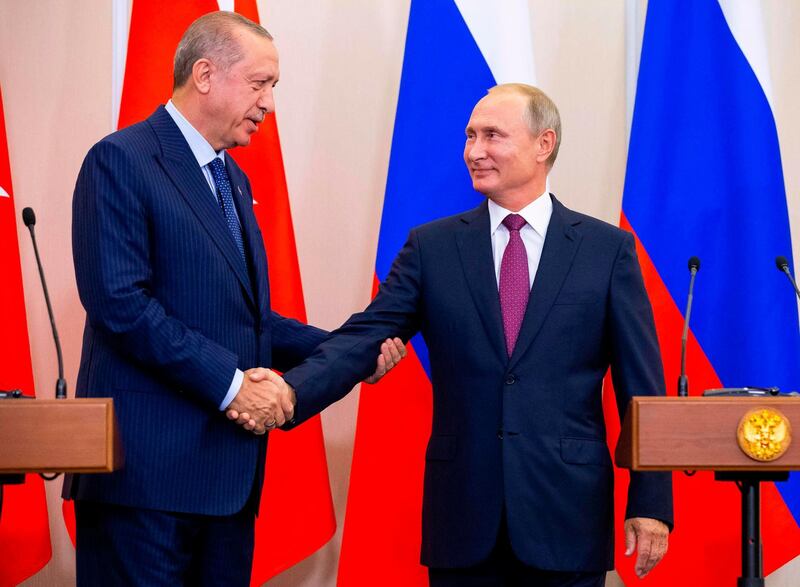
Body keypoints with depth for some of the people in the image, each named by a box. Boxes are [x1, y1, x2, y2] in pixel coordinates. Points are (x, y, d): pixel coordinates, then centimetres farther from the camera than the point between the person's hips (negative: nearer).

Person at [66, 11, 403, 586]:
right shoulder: (121, 161, -7)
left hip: (227, 472, 8)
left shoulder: (232, 180, 21)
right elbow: (120, 301, -17)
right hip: (150, 467, -8)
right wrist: (229, 382, -17)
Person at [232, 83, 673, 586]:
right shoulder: (432, 247, 7)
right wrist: (289, 393, -21)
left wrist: (651, 503, -2)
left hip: (567, 512, -1)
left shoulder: (607, 250, 3)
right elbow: (364, 338, -2)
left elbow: (641, 385, 2)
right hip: (462, 512, 2)